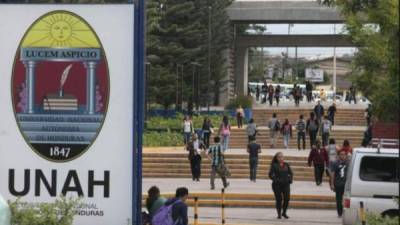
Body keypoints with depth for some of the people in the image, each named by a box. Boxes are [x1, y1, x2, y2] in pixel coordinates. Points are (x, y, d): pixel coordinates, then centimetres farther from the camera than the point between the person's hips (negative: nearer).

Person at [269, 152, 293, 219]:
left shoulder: (286, 165, 7)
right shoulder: (274, 165, -3)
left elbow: (290, 173, 17)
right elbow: (270, 175, -5)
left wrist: (290, 179, 1)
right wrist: (275, 180, -16)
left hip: (286, 184, 3)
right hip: (277, 185, -3)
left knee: (287, 198, -5)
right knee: (278, 199, 1)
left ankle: (284, 213, 13)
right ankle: (279, 214, 13)